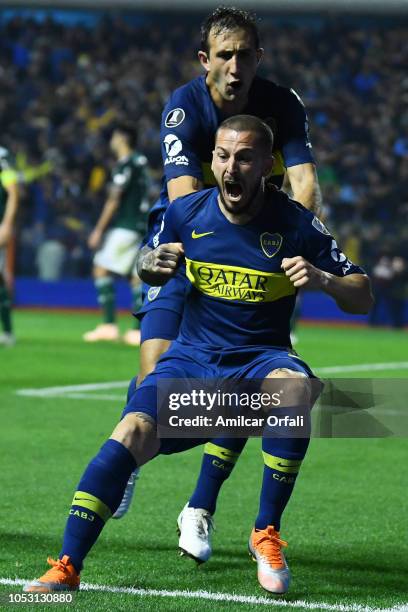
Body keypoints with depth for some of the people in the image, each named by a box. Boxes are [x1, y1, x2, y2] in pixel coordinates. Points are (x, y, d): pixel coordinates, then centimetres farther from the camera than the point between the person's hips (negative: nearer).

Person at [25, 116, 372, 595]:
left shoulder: (296, 224, -7)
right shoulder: (186, 214, 0)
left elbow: (363, 298, -4)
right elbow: (147, 271, 19)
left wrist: (322, 279, -26)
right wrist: (152, 265, -7)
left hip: (260, 358, -1)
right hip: (192, 358, 2)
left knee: (294, 388, -37)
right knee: (133, 432, -26)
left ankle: (267, 533, -21)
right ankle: (67, 567, -22)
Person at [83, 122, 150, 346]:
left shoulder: (125, 164, -12)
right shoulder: (140, 161, 15)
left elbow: (114, 200, -13)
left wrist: (99, 230, -8)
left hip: (124, 226, -9)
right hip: (138, 226, 9)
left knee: (101, 270, -6)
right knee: (137, 277, 6)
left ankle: (109, 325, -13)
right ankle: (138, 330, 2)